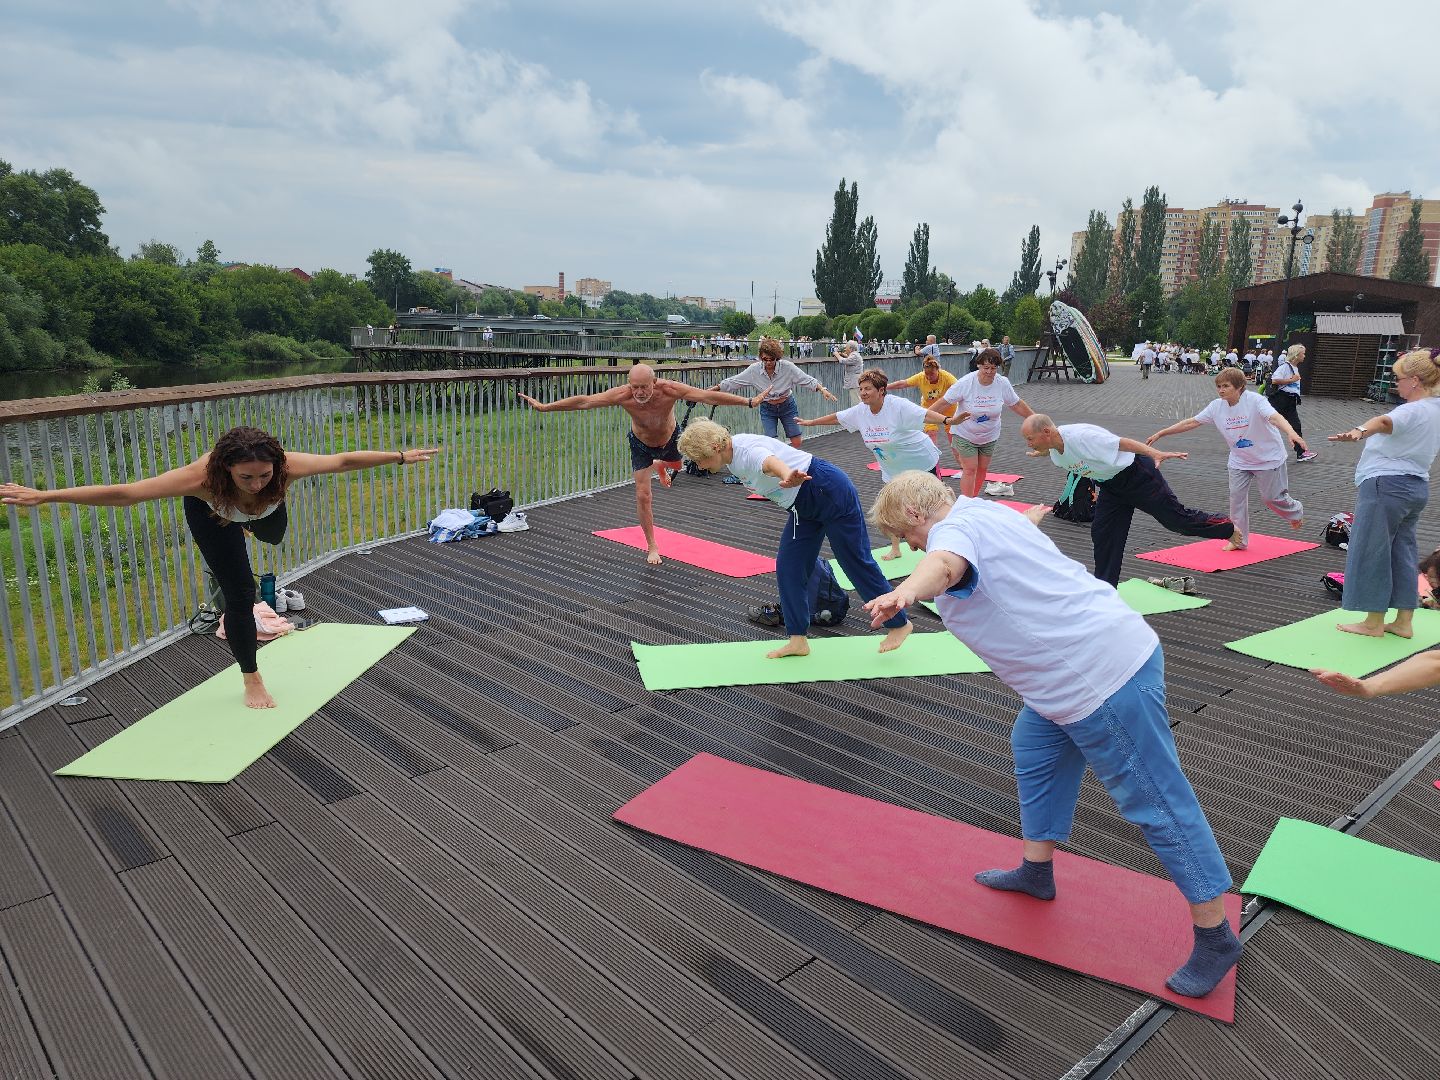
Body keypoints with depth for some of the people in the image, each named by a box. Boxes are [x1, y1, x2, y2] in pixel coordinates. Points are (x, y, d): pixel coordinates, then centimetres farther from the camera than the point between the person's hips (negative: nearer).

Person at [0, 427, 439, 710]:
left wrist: (401, 456, -27)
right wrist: (41, 496, -44)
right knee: (239, 594, -10)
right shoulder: (203, 477, -49)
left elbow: (345, 459, -34)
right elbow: (122, 493, -45)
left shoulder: (286, 467, -46)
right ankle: (251, 679, 10)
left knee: (272, 536, 36)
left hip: (265, 508, 3)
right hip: (211, 510, -3)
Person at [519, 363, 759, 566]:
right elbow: (584, 401, -33)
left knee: (677, 466, 31)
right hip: (641, 444, -1)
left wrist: (749, 402, -43)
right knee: (642, 495, -7)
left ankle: (660, 465, 70)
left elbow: (708, 396, -40)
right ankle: (652, 547, 11)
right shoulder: (622, 395, -37)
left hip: (670, 439, 1)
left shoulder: (669, 389, -39)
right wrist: (544, 407, -33)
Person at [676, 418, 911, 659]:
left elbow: (771, 463, -54)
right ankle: (798, 640, 10)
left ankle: (899, 624, 21)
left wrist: (788, 477, -75)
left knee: (856, 562, 2)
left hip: (831, 492, -9)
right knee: (787, 567, 3)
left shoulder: (747, 450, -29)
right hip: (803, 506, 10)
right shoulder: (732, 454, 1)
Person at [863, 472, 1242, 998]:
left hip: (1104, 677, -11)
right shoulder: (987, 513, 15)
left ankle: (1215, 938, 15)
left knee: (1156, 801, 1)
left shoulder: (954, 529, -15)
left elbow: (943, 565, -41)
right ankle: (1036, 871, 39)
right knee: (1034, 747, 25)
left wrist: (903, 593, -60)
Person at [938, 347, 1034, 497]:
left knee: (982, 469, 10)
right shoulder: (965, 383, -22)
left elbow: (1017, 405, 2)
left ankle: (973, 499, 28)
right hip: (965, 434, -4)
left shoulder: (1003, 383, -12)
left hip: (990, 436, 4)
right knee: (970, 469, -8)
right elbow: (944, 402, -16)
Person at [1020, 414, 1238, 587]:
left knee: (1175, 517, 2)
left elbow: (1122, 442, -35)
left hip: (1137, 474, -8)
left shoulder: (1080, 436, -34)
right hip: (1111, 485, 8)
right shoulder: (1055, 454, -7)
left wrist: (1155, 453, -42)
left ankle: (1228, 528, 27)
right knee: (1102, 532, 1)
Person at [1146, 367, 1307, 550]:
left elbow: (1275, 417, -39)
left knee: (1272, 497, 5)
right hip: (1239, 461, 4)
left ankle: (1296, 512, 39)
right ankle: (1239, 540, 11)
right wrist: (1161, 433, -4)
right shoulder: (1216, 406, -9)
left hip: (1268, 458, -4)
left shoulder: (1254, 400, -24)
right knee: (1236, 495, -1)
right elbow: (1191, 422, -3)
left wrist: (1290, 432, -59)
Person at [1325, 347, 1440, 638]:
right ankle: (1403, 622, 17)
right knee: (1402, 551, 14)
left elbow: (1384, 422, -44)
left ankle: (1374, 622, 5)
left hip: (1387, 484, -10)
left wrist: (1359, 431, -64)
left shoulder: (1413, 411, -20)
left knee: (1371, 552, -1)